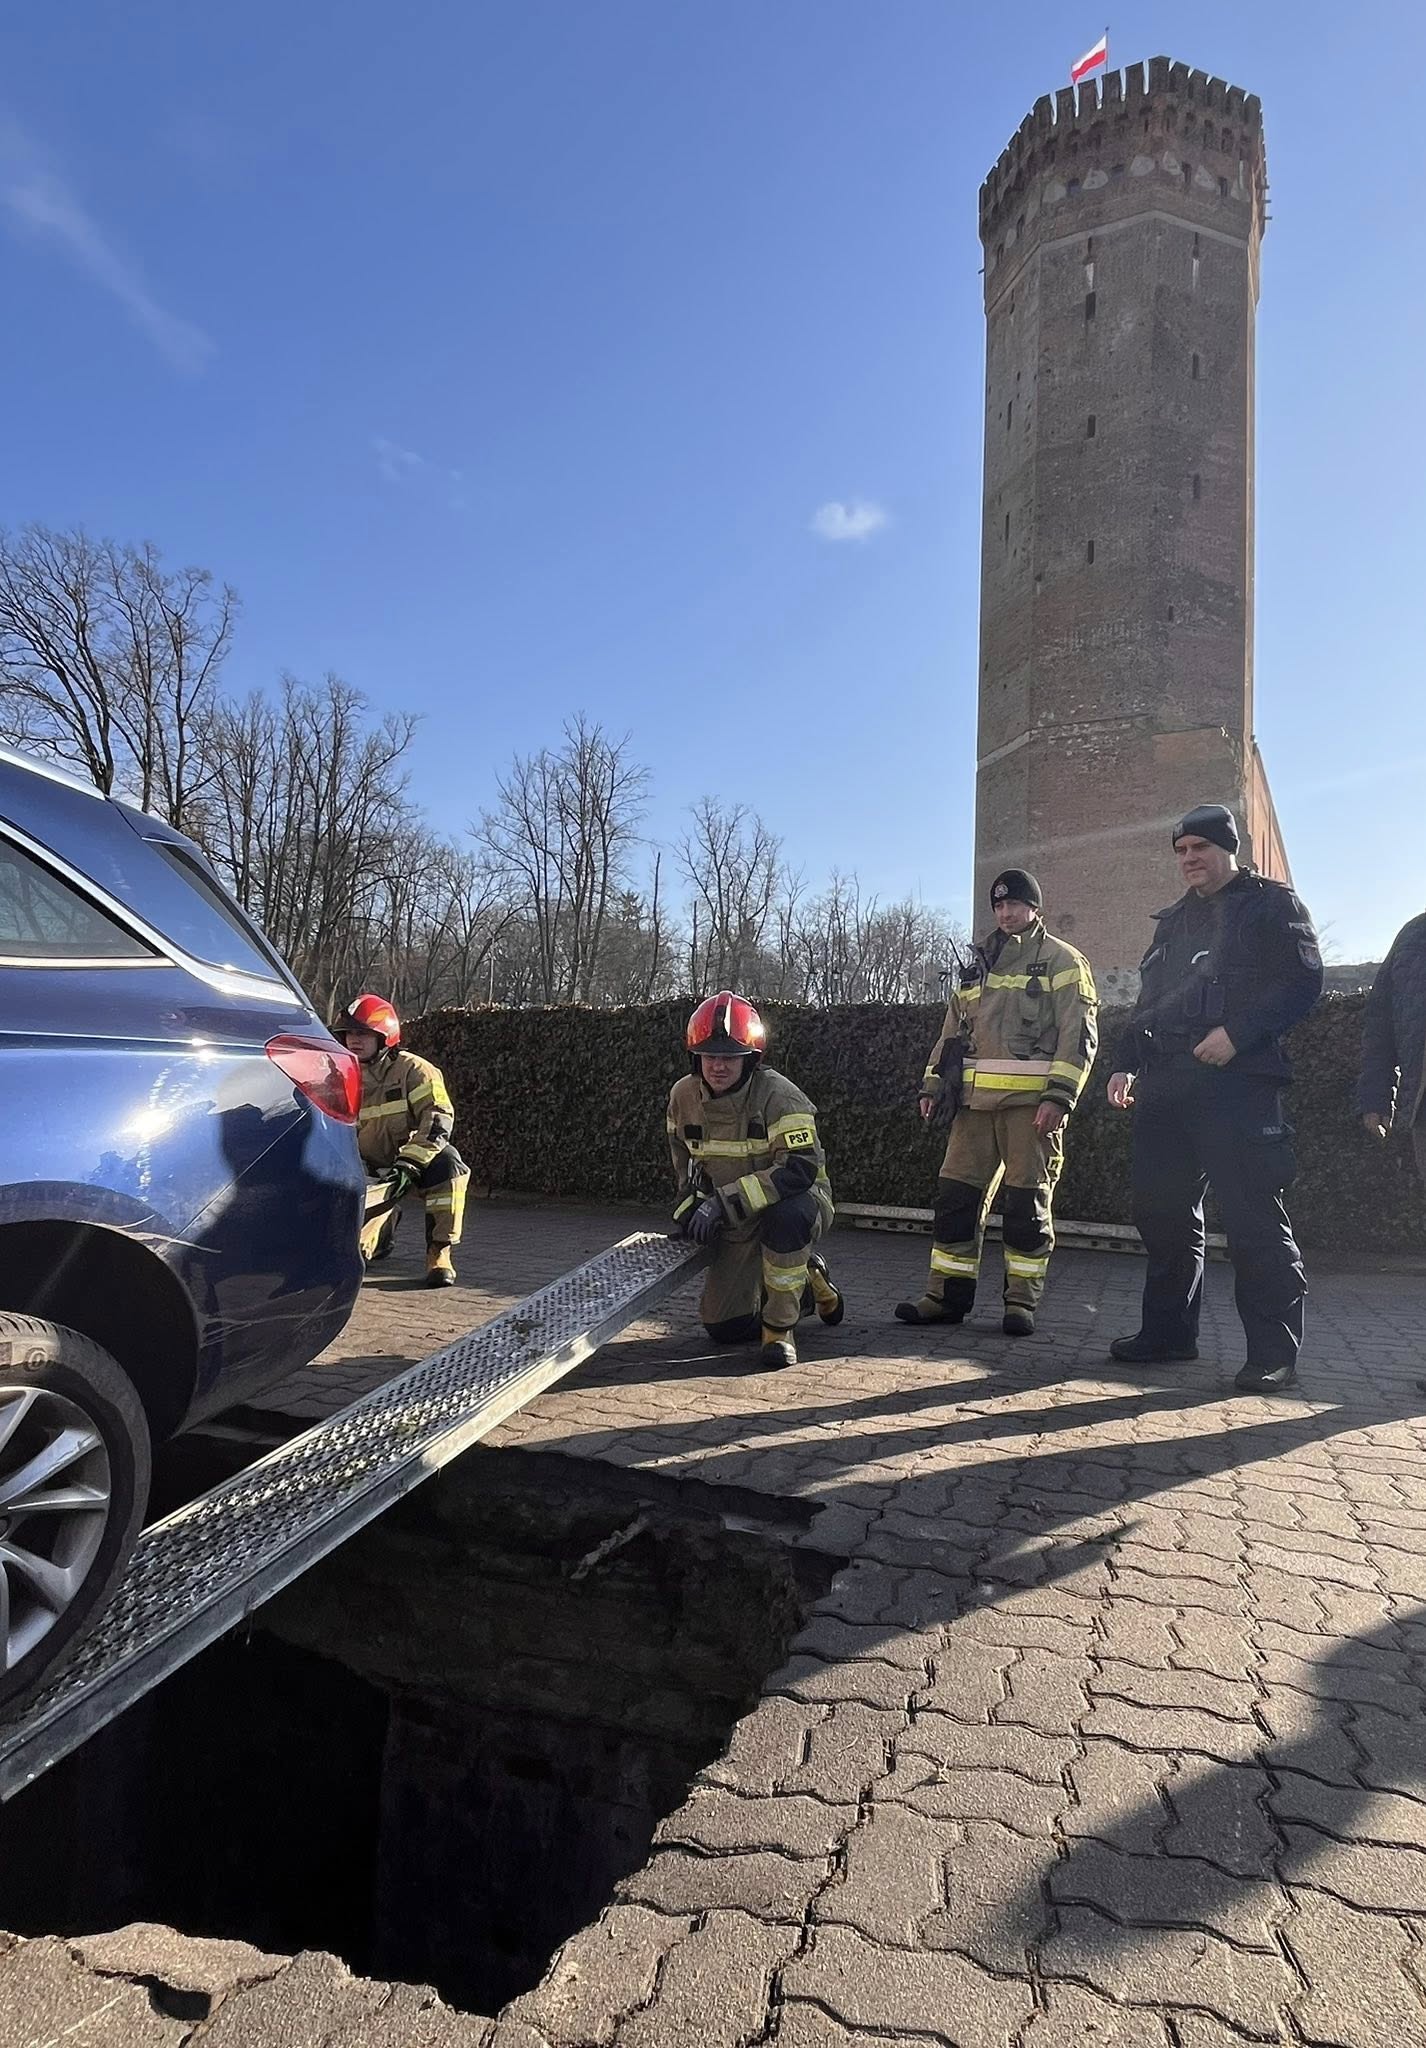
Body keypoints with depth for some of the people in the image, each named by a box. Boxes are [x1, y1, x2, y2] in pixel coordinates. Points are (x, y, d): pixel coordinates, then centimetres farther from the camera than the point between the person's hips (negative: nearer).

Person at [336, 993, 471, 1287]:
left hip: (417, 1163, -3)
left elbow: (439, 1119, -24)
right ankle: (384, 1226, 26)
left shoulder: (412, 1070, -12)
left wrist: (408, 1164, -33)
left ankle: (439, 1252, -27)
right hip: (370, 1173, 4)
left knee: (448, 1162, -38)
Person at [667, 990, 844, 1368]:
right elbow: (684, 1161, 12)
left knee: (786, 1214, -42)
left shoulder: (777, 1095, -25)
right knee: (724, 1327, 2)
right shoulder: (683, 1096, -6)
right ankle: (808, 1280, 26)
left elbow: (800, 1169, -35)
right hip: (739, 1225, 6)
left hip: (799, 1203, -5)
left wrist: (724, 1200, -38)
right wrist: (690, 1207, -6)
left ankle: (780, 1327, -20)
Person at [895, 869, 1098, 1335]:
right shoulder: (978, 965, 22)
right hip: (976, 1099, 5)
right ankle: (947, 1296, 10)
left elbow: (1079, 1034, -5)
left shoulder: (1062, 961, 4)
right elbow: (953, 1030, 24)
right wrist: (931, 1084, 14)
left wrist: (1058, 1096, -15)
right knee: (956, 1193, 2)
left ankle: (1021, 1301, 11)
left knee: (1028, 1201, -1)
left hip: (1031, 1100, -5)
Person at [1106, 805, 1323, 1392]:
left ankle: (1275, 1353, 1)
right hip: (1164, 1086, 7)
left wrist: (1237, 1033, -18)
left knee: (1253, 1217, -7)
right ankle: (1168, 1331, 18)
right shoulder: (1173, 920, 25)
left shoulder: (1270, 904, 6)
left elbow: (1303, 980, -6)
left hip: (1238, 1083, -6)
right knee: (1162, 1211, 7)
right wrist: (1127, 1063, 14)